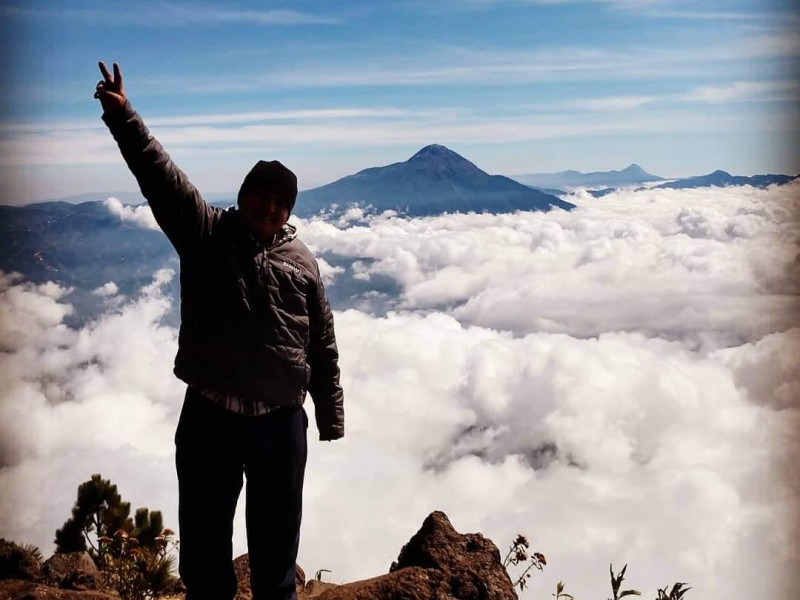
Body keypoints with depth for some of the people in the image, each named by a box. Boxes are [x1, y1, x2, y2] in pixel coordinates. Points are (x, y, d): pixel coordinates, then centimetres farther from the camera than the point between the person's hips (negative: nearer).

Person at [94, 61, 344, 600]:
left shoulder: (302, 261, 4)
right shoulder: (205, 233, 0)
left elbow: (323, 348, 7)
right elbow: (160, 173, -13)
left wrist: (331, 417, 7)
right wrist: (122, 115, -25)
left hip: (281, 419, 1)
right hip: (210, 414, -1)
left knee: (277, 525, 15)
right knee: (203, 524, 12)